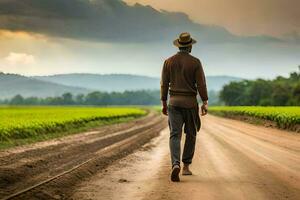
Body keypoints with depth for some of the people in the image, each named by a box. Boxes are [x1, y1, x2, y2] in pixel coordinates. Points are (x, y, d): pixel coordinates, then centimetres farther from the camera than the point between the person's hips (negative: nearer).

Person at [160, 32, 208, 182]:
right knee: (191, 134, 15)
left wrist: (164, 104, 12)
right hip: (190, 102, -1)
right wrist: (205, 103, -3)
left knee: (175, 135, -4)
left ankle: (175, 165, -26)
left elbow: (164, 84, 4)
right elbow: (201, 84, -9)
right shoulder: (195, 62, -5)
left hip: (173, 102, 1)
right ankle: (186, 166, 19)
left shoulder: (168, 62, 3)